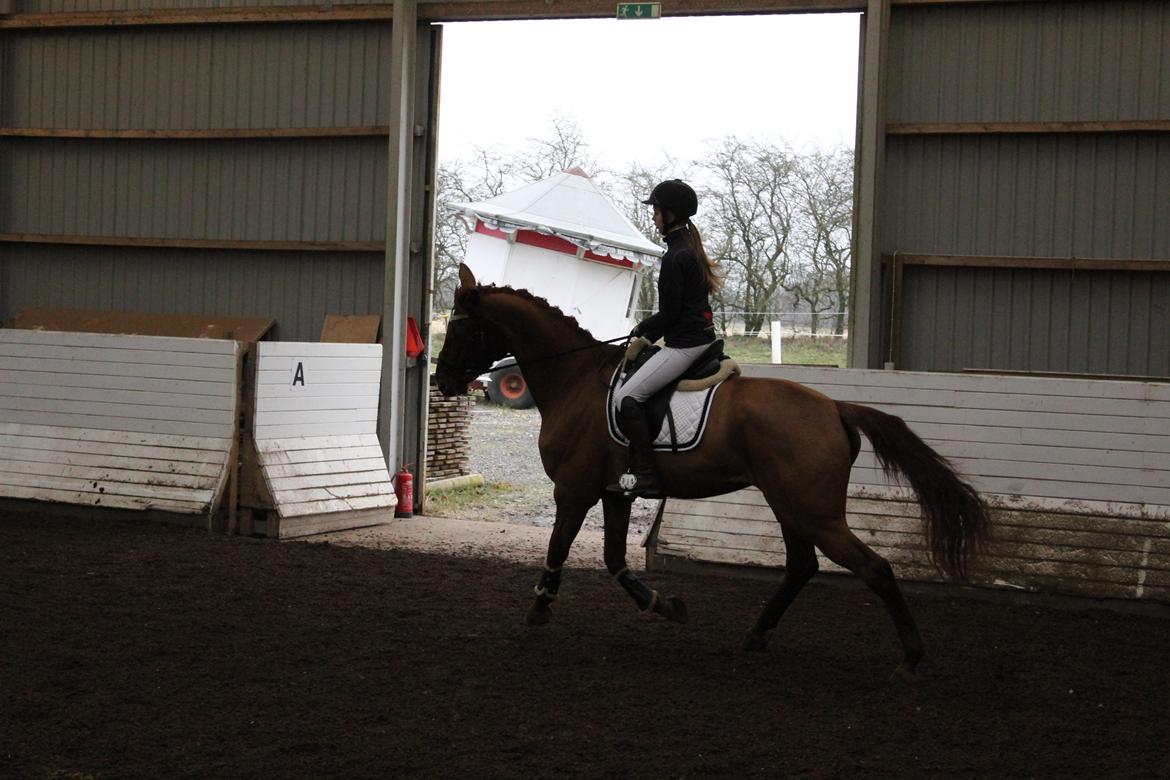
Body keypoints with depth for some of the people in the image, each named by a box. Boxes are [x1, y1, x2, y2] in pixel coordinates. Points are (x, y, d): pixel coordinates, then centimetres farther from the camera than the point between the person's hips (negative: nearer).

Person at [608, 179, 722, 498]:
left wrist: (643, 329, 1)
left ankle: (644, 475, -19)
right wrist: (648, 328, 16)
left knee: (626, 396, -15)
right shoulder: (691, 247, 14)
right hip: (702, 336, 11)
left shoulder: (675, 257, -17)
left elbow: (669, 314, -16)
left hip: (684, 344, -11)